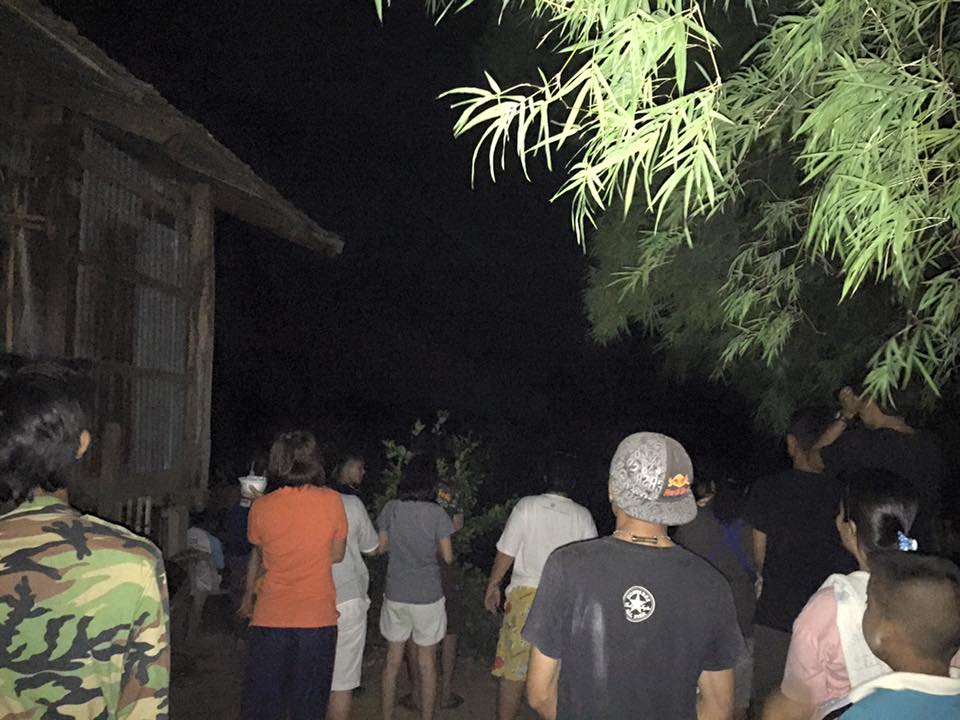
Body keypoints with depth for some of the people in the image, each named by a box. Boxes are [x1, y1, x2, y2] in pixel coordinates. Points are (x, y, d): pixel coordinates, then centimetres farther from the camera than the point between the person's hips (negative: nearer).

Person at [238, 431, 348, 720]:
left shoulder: (261, 507, -5)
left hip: (270, 618, 0)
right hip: (318, 619, 0)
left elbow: (258, 553, 11)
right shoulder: (332, 501, -8)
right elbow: (337, 555, 1)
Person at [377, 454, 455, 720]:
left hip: (395, 595, 2)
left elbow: (382, 546, 5)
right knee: (427, 662, 11)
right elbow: (447, 556, -8)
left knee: (393, 660, 15)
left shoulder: (390, 509, -5)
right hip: (427, 596, -2)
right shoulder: (437, 513, -13)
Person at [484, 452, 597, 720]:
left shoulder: (527, 505, -4)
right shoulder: (583, 515, 3)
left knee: (512, 670, 6)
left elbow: (506, 552, -3)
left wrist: (492, 585, 10)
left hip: (527, 594, -2)